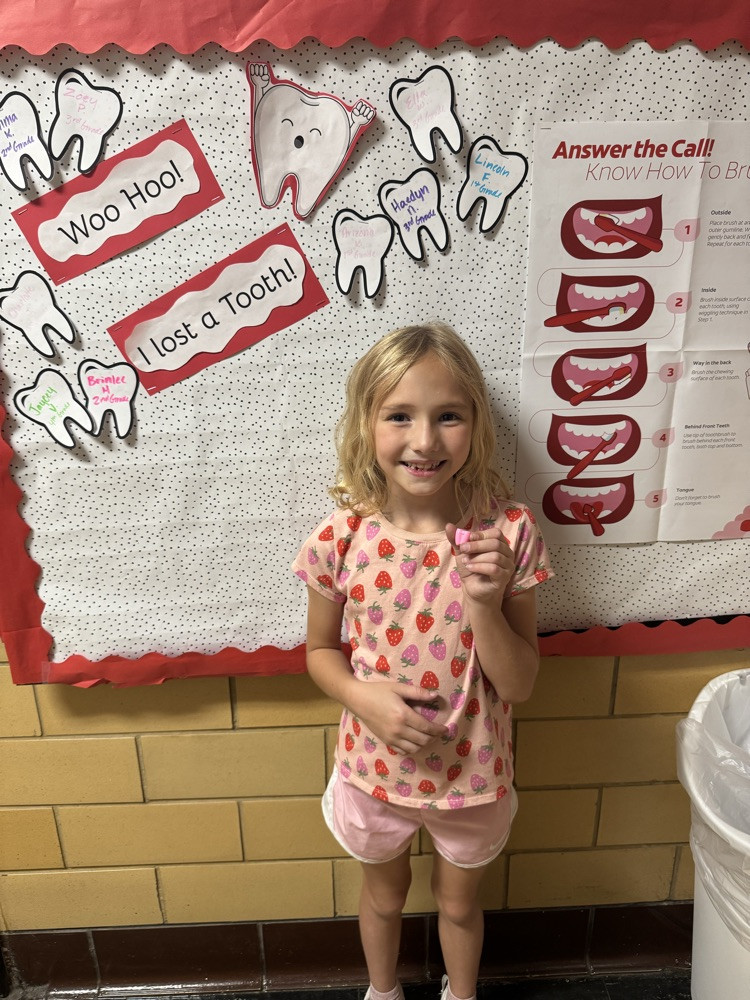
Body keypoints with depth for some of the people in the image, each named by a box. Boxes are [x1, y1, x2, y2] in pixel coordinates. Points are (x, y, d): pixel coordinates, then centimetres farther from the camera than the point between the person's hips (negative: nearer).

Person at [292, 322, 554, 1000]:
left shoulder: (507, 532, -22)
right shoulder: (342, 537, -20)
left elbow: (520, 683, -15)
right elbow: (320, 649, -4)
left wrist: (484, 601, -33)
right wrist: (363, 695, -23)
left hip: (473, 772, 0)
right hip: (375, 768, 1)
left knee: (459, 902, 29)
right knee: (384, 895, 30)